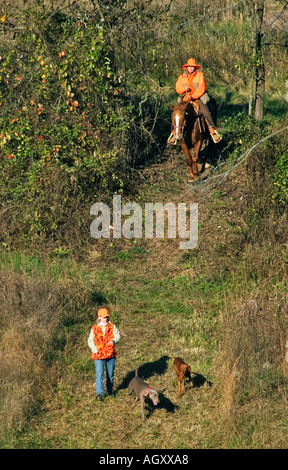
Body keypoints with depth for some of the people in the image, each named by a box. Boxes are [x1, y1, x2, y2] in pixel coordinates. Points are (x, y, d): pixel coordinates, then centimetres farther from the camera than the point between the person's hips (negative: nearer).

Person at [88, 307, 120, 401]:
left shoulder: (112, 326, 4)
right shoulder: (95, 328, 1)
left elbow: (117, 336, -5)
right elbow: (90, 341, 3)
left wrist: (113, 340, -28)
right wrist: (95, 350, -11)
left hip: (110, 354, 2)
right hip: (99, 355, -2)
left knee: (110, 374, 13)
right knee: (99, 375, -10)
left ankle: (109, 390, 32)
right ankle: (99, 393, -8)